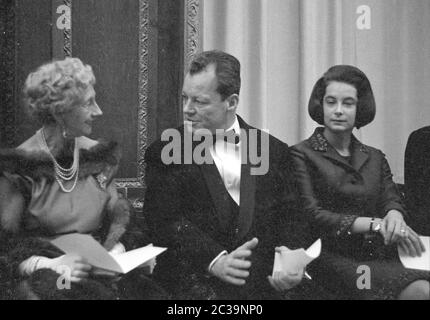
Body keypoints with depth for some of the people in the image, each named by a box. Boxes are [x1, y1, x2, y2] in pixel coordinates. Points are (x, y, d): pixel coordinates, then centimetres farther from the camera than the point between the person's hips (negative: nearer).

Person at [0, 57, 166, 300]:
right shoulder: (20, 168, -4)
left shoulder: (99, 156, 11)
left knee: (143, 290, -25)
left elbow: (119, 216, 13)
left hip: (98, 271, 5)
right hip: (44, 278, -4)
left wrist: (116, 249, -9)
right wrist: (50, 264, -20)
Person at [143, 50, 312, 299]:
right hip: (198, 277, -3)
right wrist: (214, 260, -18)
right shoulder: (164, 153, 6)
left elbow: (289, 216, 10)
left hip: (262, 280, 3)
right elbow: (166, 220, -4)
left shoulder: (273, 150, 12)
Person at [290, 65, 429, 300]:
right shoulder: (302, 155, 4)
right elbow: (311, 216, -5)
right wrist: (374, 224, -13)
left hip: (378, 256, 5)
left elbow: (392, 202, 11)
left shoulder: (375, 159, 21)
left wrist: (394, 216, -15)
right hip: (333, 258, -5)